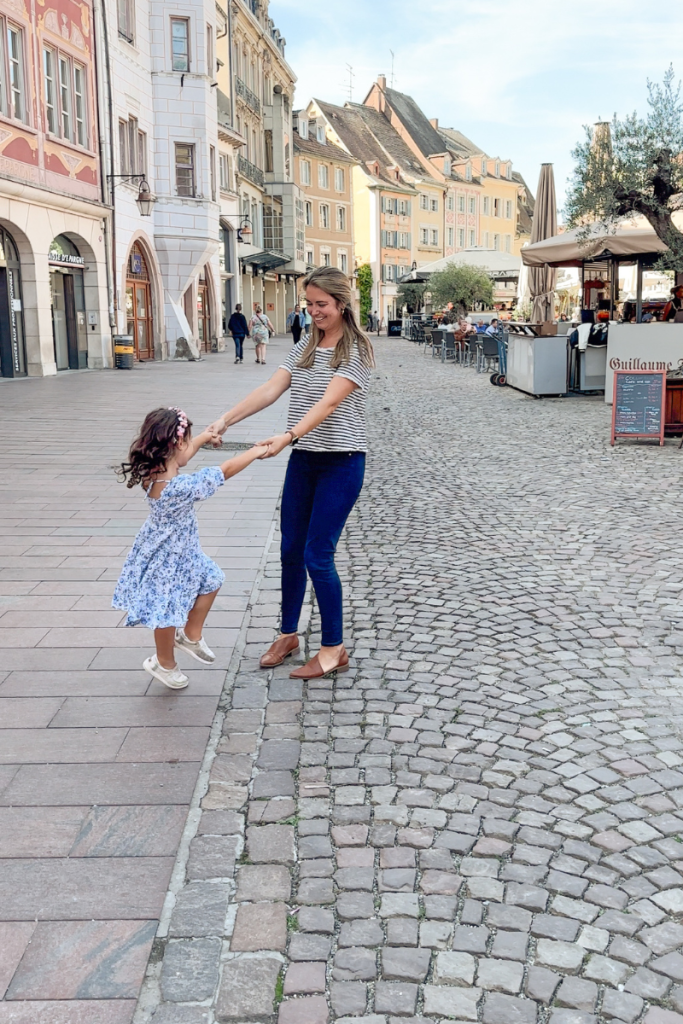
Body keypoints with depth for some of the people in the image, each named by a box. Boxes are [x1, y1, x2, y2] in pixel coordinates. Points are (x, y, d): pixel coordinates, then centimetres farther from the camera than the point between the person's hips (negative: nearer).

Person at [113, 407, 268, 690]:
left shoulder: (154, 471, -13)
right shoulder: (182, 487, -37)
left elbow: (180, 453, 11)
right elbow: (226, 470, -27)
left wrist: (202, 438, 24)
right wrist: (255, 452, -13)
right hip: (168, 563, -9)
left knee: (210, 580, 24)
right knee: (168, 613, 13)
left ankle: (191, 636, 38)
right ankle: (163, 664, 37)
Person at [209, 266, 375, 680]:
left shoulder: (357, 349, -11)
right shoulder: (305, 347, 9)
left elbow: (329, 402, -24)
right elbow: (270, 390, -1)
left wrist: (289, 435, -38)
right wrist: (225, 420, -13)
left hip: (341, 463, -6)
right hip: (303, 460, 7)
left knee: (317, 556, -6)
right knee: (290, 551, 12)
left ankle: (334, 649, 10)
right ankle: (288, 634, 30)